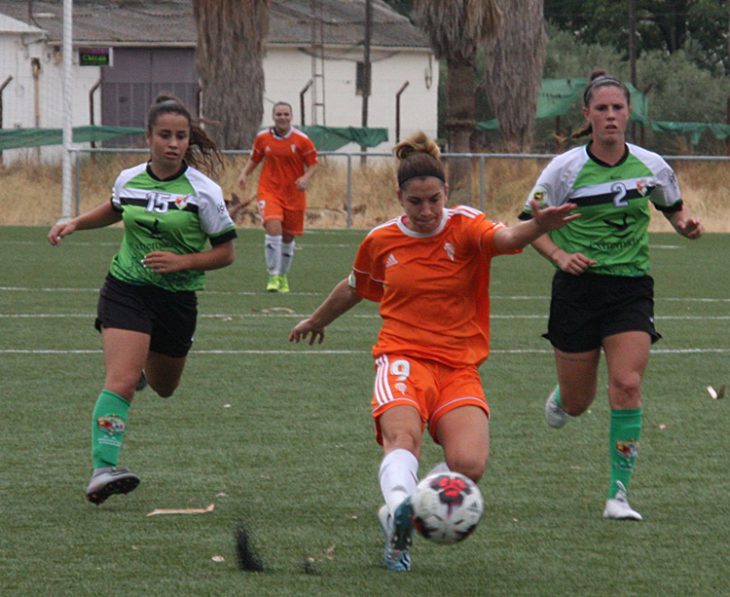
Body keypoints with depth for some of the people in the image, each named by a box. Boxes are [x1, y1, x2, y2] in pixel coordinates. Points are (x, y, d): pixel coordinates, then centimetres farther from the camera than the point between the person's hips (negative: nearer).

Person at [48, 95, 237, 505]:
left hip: (177, 298, 1)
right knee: (121, 381, -21)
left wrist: (182, 261, -19)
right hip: (126, 289, -1)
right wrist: (75, 224, 11)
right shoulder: (129, 180, 0)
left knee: (164, 387, 20)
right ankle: (103, 469, -27)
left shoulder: (203, 191, -9)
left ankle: (143, 365, 57)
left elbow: (226, 252, -4)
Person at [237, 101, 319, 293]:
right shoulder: (263, 137, 1)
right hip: (269, 190, -1)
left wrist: (306, 177, -18)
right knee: (273, 228, -23)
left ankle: (283, 277, 32)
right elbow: (254, 159, 15)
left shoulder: (302, 140, -4)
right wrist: (244, 174, -2)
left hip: (294, 194, 1)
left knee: (288, 237, 10)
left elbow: (313, 163, 1)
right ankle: (273, 276, -19)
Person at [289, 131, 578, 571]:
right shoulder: (382, 241, 7)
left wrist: (538, 226, -49)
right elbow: (354, 288, 29)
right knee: (403, 436, -33)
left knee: (469, 465, -21)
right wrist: (317, 321, 45)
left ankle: (397, 515, 1)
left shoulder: (465, 228, -2)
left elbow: (504, 238, -26)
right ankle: (399, 508, -58)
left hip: (460, 366, 0)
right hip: (403, 357, 0)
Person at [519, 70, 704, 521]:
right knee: (577, 403, 5)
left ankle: (619, 494, -9)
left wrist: (686, 225, -3)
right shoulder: (566, 169, -7)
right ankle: (561, 399, 46)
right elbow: (531, 224, 1)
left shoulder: (651, 167, 1)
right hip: (579, 287, -1)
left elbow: (674, 207, 19)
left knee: (627, 385, -17)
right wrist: (559, 255, -16)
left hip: (631, 289, 1)